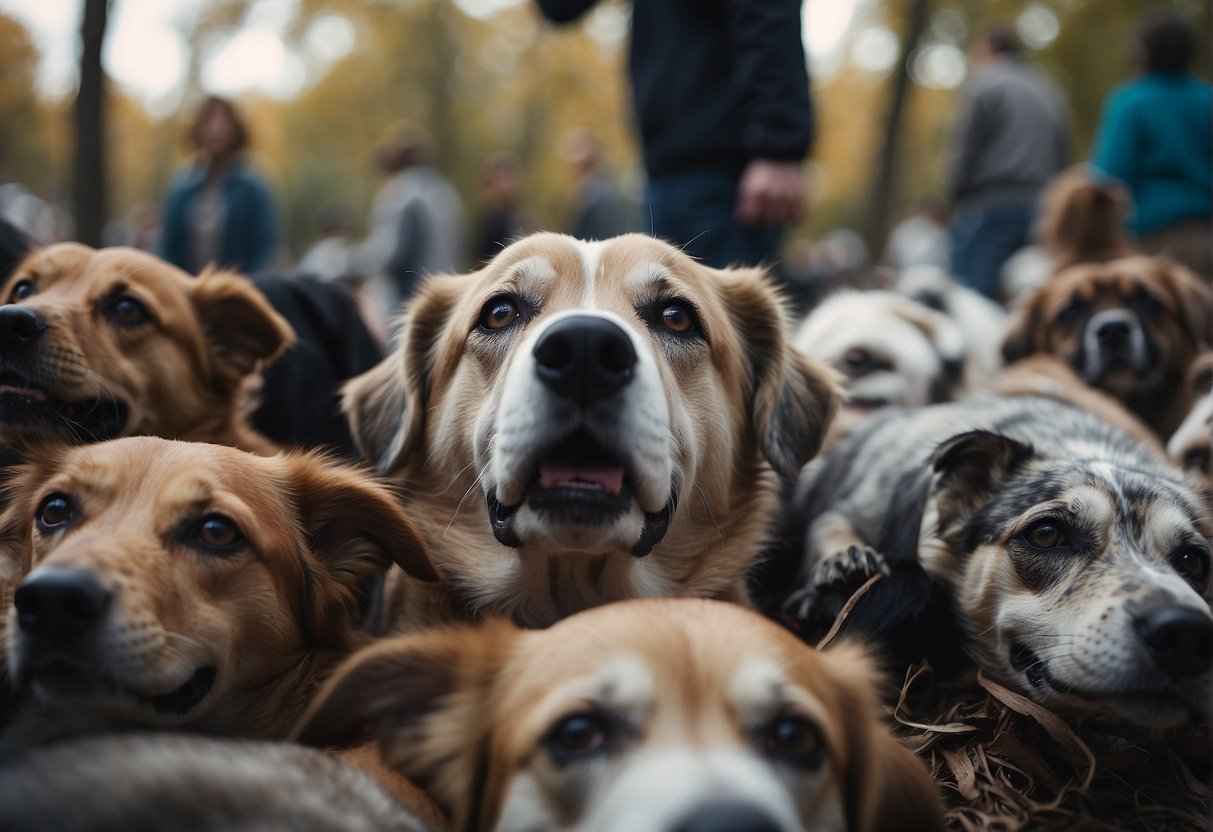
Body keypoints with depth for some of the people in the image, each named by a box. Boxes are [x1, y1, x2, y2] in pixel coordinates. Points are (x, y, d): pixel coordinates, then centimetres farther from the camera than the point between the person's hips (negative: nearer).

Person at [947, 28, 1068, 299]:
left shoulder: (983, 85, 2)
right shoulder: (1050, 93, 22)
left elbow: (965, 148, -6)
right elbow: (1061, 158, 16)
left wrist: (954, 195, 5)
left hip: (988, 208, -7)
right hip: (1039, 211, 7)